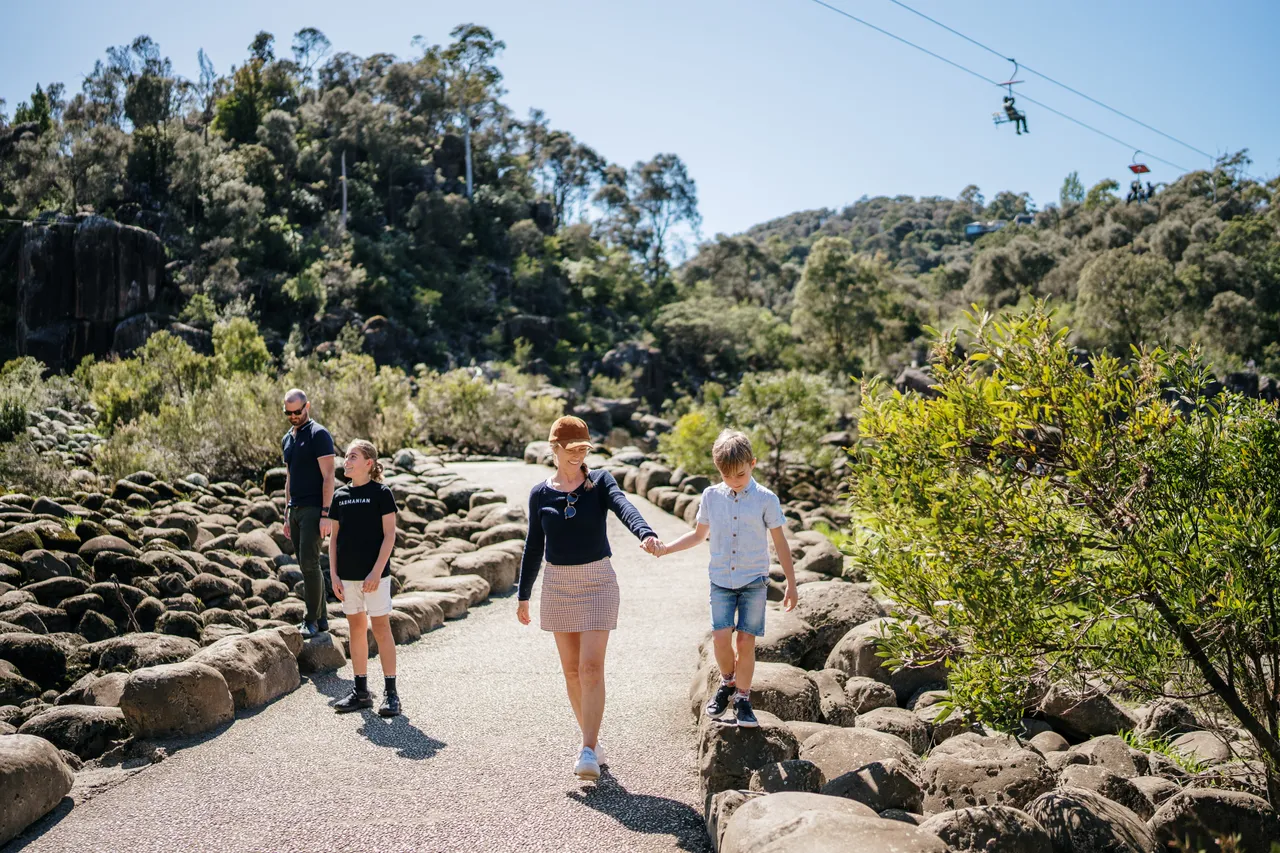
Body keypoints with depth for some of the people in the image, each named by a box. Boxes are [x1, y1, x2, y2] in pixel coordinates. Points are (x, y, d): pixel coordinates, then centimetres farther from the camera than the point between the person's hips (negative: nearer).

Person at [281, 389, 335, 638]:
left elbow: (328, 476, -13)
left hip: (314, 509, -8)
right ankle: (321, 619, 14)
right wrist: (287, 514, 18)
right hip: (295, 510, 8)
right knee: (307, 566, 8)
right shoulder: (287, 440, 16)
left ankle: (312, 620, -3)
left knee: (309, 563, -11)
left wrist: (325, 514, -19)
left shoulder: (319, 434, -8)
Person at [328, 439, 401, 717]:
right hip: (347, 575, 5)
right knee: (356, 628, 11)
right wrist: (333, 574, 4)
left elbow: (389, 534, -9)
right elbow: (334, 537, 11)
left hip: (374, 574, -5)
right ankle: (361, 691, 20)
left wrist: (376, 571, -15)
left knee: (381, 628, -2)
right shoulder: (340, 496, 8)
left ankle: (390, 693, 5)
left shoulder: (381, 493, -6)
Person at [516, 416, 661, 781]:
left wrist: (645, 533, -46)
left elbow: (623, 506, -26)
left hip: (598, 580, -3)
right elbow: (534, 546, 9)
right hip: (558, 583, 3)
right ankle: (592, 738, 25)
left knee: (591, 667, -10)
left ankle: (588, 750, -6)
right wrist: (523, 595, 12)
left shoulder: (600, 482, -5)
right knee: (571, 670, 9)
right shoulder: (540, 494, 2)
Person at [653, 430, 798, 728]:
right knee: (720, 636, -10)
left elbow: (780, 543, 2)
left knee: (746, 640, -4)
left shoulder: (766, 499, -5)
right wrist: (667, 548, 5)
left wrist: (791, 584, 3)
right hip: (721, 580, 2)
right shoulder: (711, 496, 2)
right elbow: (699, 534, 17)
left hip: (754, 580, -2)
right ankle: (728, 682, 19)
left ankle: (742, 698, 14)